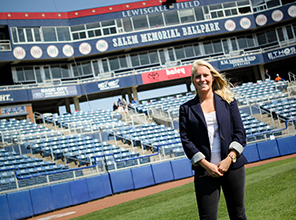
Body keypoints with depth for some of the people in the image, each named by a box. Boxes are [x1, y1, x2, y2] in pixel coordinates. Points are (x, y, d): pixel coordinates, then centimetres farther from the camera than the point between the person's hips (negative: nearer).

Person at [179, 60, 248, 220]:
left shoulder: (228, 101, 8)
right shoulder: (186, 109, 6)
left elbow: (240, 131, 4)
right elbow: (186, 140, 1)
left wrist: (230, 158, -9)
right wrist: (205, 164, -10)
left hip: (233, 166, 1)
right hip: (205, 170, -1)